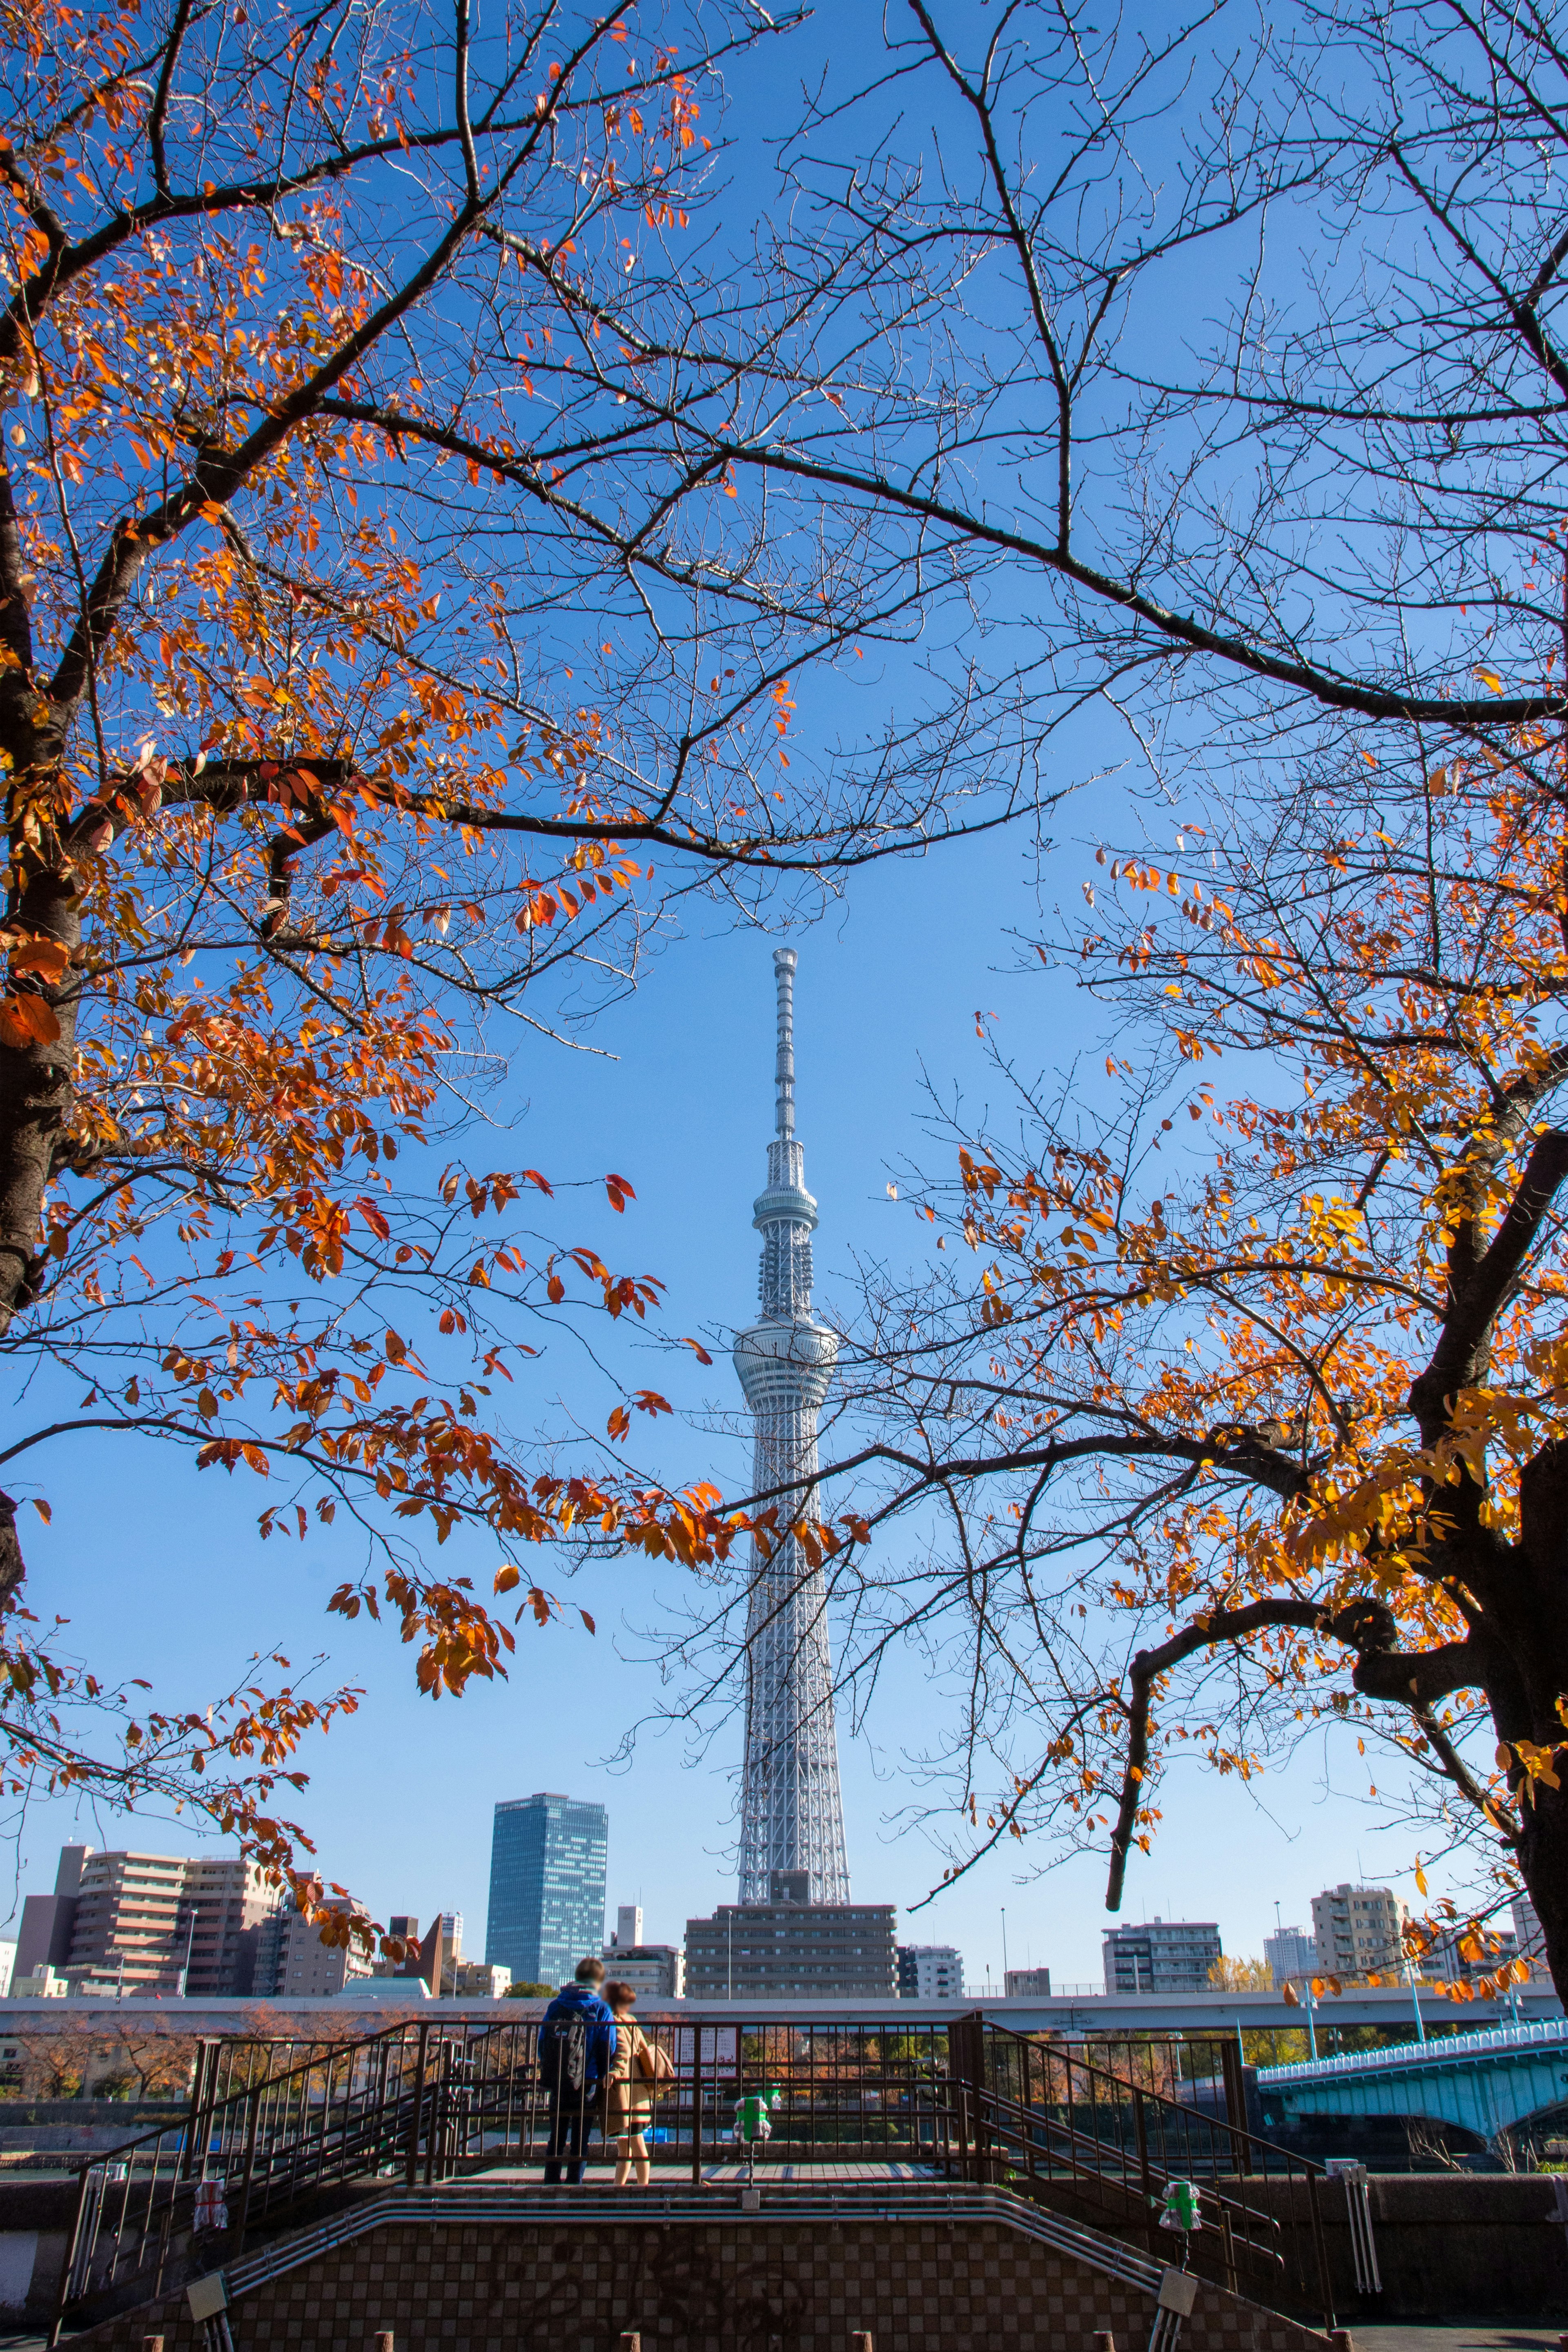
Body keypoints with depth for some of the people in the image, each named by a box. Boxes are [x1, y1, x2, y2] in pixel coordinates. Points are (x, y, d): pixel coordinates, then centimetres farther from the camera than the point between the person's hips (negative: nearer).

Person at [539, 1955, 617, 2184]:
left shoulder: (555, 2005, 4)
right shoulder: (601, 2009, -5)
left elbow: (542, 2043, 3)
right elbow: (608, 2050, -7)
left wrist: (549, 2072, 13)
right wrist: (603, 2078, 7)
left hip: (556, 2084, 3)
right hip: (586, 2084, -3)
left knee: (556, 2137, 14)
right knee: (579, 2140, 5)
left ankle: (550, 2184, 13)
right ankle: (573, 2187, 3)